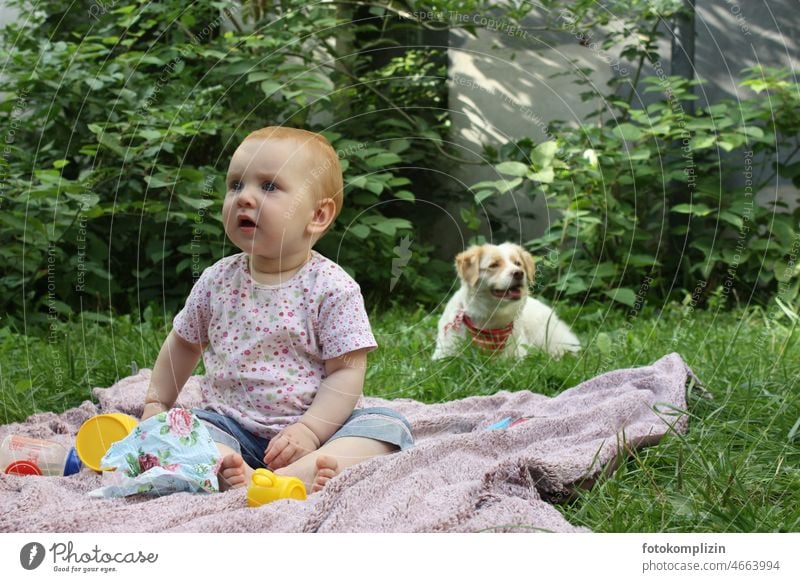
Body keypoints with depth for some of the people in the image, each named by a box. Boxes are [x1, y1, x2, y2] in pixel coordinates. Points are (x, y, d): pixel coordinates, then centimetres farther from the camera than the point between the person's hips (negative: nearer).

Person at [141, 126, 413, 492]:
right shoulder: (217, 280, 3)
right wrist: (156, 402, 18)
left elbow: (347, 370, -12)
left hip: (308, 425, -2)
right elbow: (184, 343, 21)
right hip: (231, 427, 3)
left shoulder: (333, 288, -9)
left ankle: (295, 474, -48)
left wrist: (309, 431, -23)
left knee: (388, 426, -26)